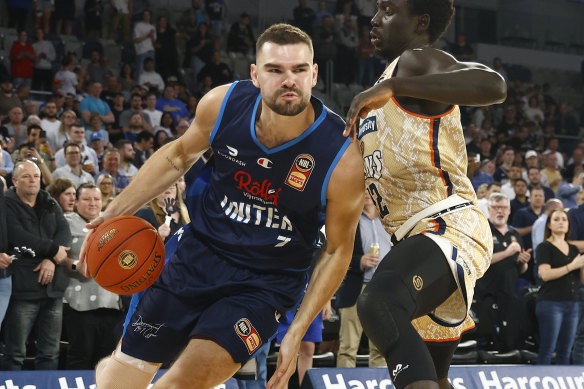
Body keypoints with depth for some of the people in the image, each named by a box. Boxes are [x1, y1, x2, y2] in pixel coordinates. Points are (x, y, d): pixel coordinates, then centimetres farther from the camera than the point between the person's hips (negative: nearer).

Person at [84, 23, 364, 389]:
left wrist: (297, 332, -10)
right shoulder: (223, 105, -14)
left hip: (264, 285, -3)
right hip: (199, 255, 3)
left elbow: (338, 249, -7)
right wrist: (118, 209, 4)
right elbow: (180, 154, 9)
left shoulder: (344, 159, -22)